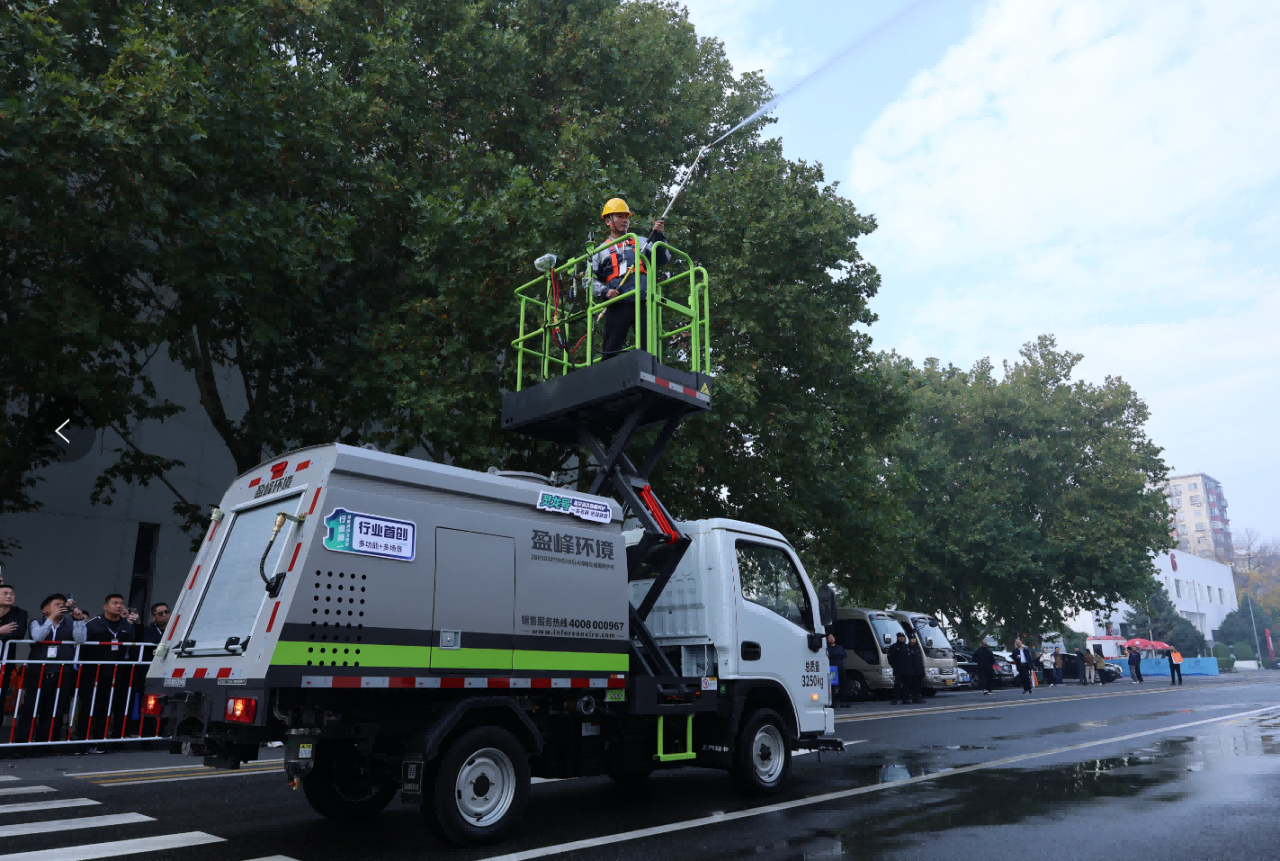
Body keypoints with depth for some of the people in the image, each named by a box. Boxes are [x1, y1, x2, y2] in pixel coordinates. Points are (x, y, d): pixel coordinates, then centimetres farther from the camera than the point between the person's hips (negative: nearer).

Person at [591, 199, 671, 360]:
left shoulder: (641, 242, 22)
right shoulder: (601, 251, 19)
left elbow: (663, 260, 10)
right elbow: (591, 279, 13)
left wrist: (659, 237, -3)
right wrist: (604, 291, -6)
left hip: (643, 302, 0)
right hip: (617, 305, 0)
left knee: (649, 347, -9)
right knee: (611, 351, -1)